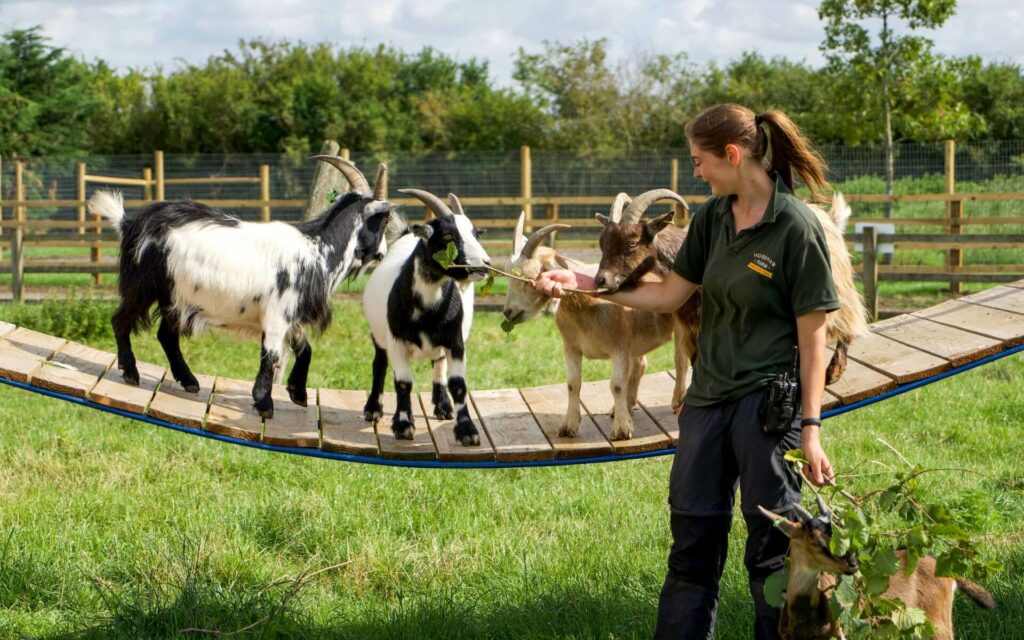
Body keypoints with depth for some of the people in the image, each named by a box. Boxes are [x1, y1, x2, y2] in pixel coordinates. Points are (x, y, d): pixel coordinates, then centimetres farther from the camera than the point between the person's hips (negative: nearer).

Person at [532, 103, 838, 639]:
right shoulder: (712, 217, 6)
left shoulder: (797, 228, -14)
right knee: (692, 538, 12)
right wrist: (582, 283, 6)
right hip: (708, 396, 7)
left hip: (768, 402, -7)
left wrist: (810, 428, -14)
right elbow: (668, 295, 13)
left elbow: (813, 336, -13)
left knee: (771, 547, 2)